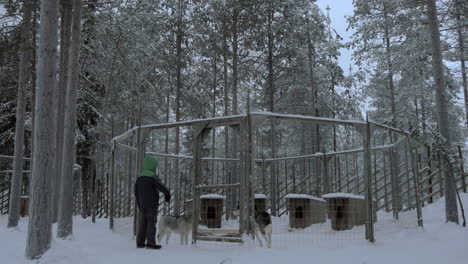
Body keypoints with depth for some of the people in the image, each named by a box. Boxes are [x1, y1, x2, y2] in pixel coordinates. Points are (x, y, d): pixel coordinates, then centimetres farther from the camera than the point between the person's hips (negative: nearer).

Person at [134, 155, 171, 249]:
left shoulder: (139, 177, 9)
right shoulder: (152, 177, -13)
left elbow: (136, 192, 14)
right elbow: (162, 187, -13)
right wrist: (167, 194, 6)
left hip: (141, 205, 7)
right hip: (151, 204, -7)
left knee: (142, 223, 11)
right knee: (151, 223, -3)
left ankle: (140, 242, 14)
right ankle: (150, 243, -4)